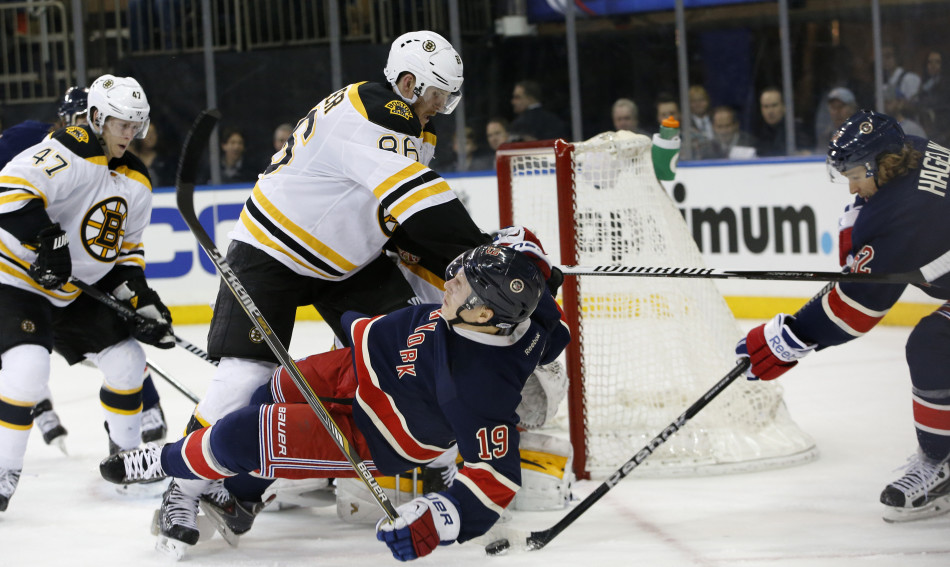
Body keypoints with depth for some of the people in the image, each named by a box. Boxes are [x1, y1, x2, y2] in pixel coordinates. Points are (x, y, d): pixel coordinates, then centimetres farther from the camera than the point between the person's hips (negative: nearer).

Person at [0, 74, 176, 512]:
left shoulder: (136, 183, 6)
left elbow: (126, 250, 15)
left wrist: (141, 300, 2)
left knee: (126, 360, 8)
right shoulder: (69, 152, -22)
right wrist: (48, 240, -38)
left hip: (78, 291, 9)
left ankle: (126, 455, 28)